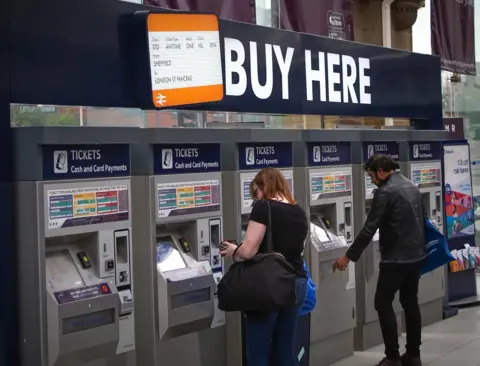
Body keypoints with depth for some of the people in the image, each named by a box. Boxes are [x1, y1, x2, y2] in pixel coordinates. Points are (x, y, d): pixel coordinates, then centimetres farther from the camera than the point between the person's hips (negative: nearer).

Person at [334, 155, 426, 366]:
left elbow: (369, 229, -17)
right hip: (417, 255, 9)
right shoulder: (412, 187, 11)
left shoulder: (385, 192, -16)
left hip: (396, 258, -9)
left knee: (383, 303, 0)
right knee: (410, 303, 15)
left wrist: (348, 256, -12)